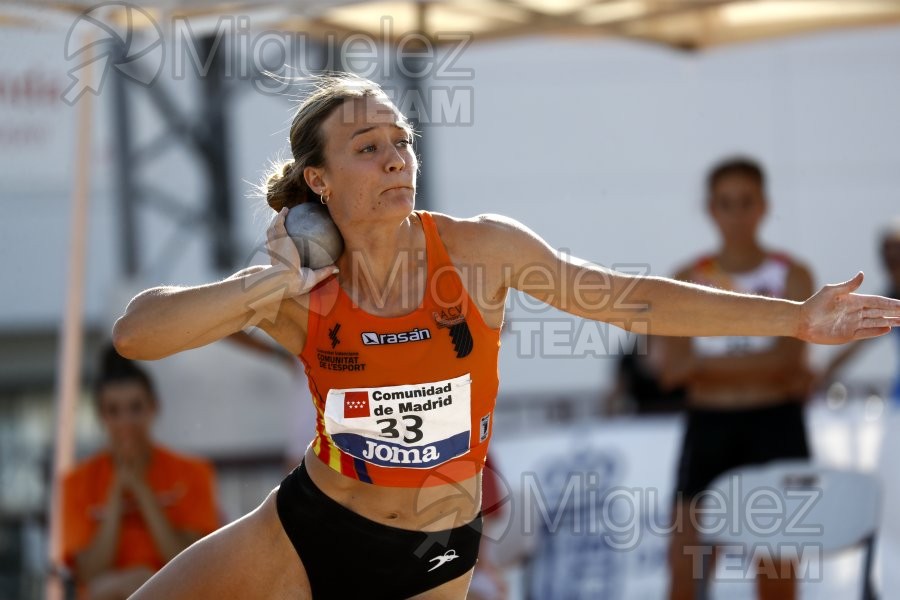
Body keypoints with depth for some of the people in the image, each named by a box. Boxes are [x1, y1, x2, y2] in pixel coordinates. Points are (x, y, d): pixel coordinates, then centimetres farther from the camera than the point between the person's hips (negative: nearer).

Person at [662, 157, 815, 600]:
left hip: (774, 427, -1)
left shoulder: (791, 276, 1)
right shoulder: (689, 280, 5)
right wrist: (762, 365, -15)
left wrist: (706, 361, -14)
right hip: (708, 427, 1)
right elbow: (674, 370, -6)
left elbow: (789, 356, -12)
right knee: (684, 560, -3)